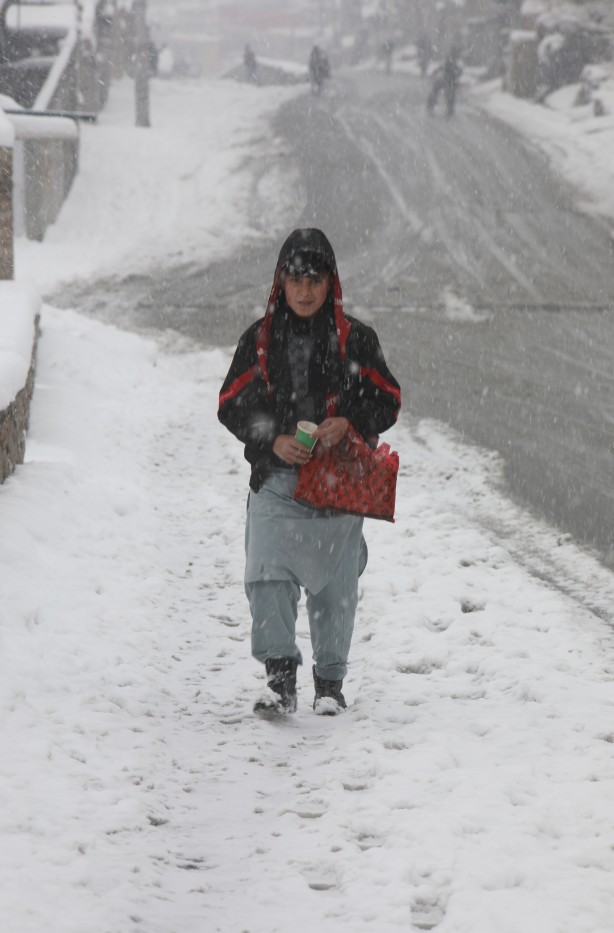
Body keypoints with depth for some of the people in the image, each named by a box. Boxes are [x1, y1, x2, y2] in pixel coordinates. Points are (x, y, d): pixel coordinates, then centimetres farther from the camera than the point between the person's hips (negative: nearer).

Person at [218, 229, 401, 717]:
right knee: (267, 573, -15)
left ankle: (331, 681, 20)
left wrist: (348, 423, -14)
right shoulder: (259, 339, 6)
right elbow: (232, 406, 7)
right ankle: (280, 676, -11)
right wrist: (272, 440, -9)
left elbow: (388, 400, 6)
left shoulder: (355, 339, 3)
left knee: (334, 583, 5)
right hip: (276, 478, 0)